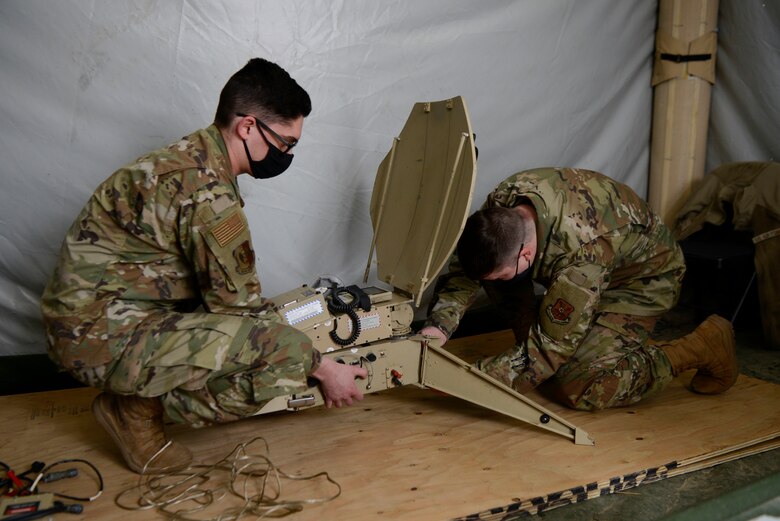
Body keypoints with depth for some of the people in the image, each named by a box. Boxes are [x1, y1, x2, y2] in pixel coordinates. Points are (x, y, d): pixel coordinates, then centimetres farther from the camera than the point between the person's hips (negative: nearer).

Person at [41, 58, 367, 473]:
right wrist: (323, 369, -6)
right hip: (103, 335, -10)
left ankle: (140, 393, 9)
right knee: (288, 352, -22)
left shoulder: (189, 156, 7)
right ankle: (141, 409, -6)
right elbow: (239, 307, -17)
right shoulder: (206, 193, -23)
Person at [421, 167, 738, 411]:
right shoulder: (503, 202, -24)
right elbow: (461, 270, -14)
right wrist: (438, 326, -31)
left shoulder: (584, 250, -42)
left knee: (577, 389, -21)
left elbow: (550, 347, -34)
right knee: (486, 265, -13)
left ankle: (703, 349, -4)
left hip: (644, 276, -7)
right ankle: (531, 348, 3)